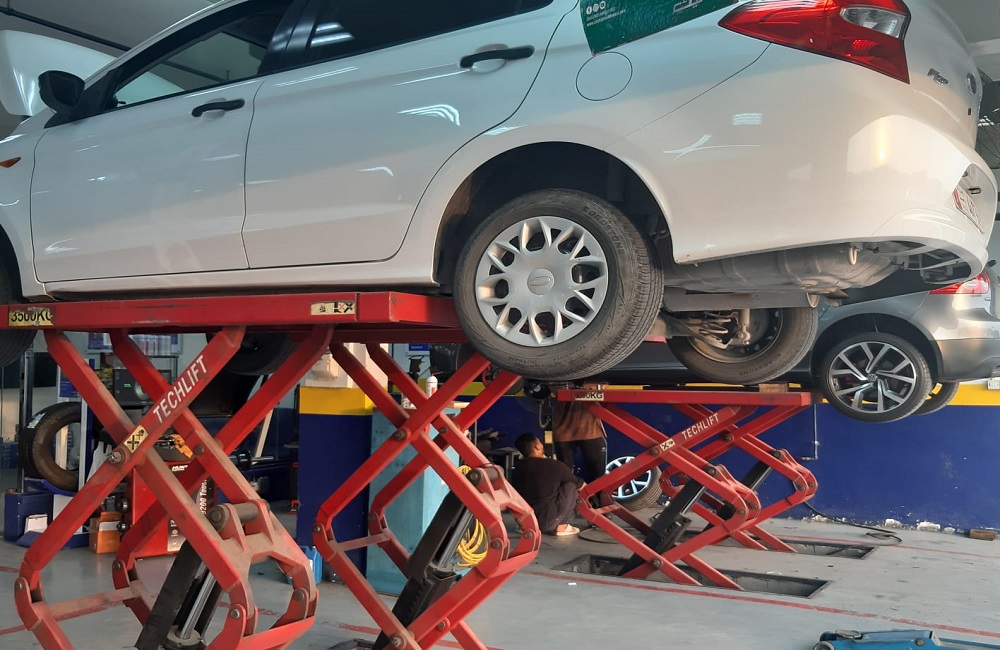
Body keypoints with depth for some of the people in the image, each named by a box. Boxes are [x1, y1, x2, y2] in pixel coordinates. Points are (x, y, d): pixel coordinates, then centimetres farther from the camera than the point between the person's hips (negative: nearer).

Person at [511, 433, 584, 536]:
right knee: (571, 485, 8)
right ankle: (561, 526, 8)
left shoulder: (518, 468, 6)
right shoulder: (554, 465, -6)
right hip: (546, 522, -6)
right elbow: (581, 485, 10)